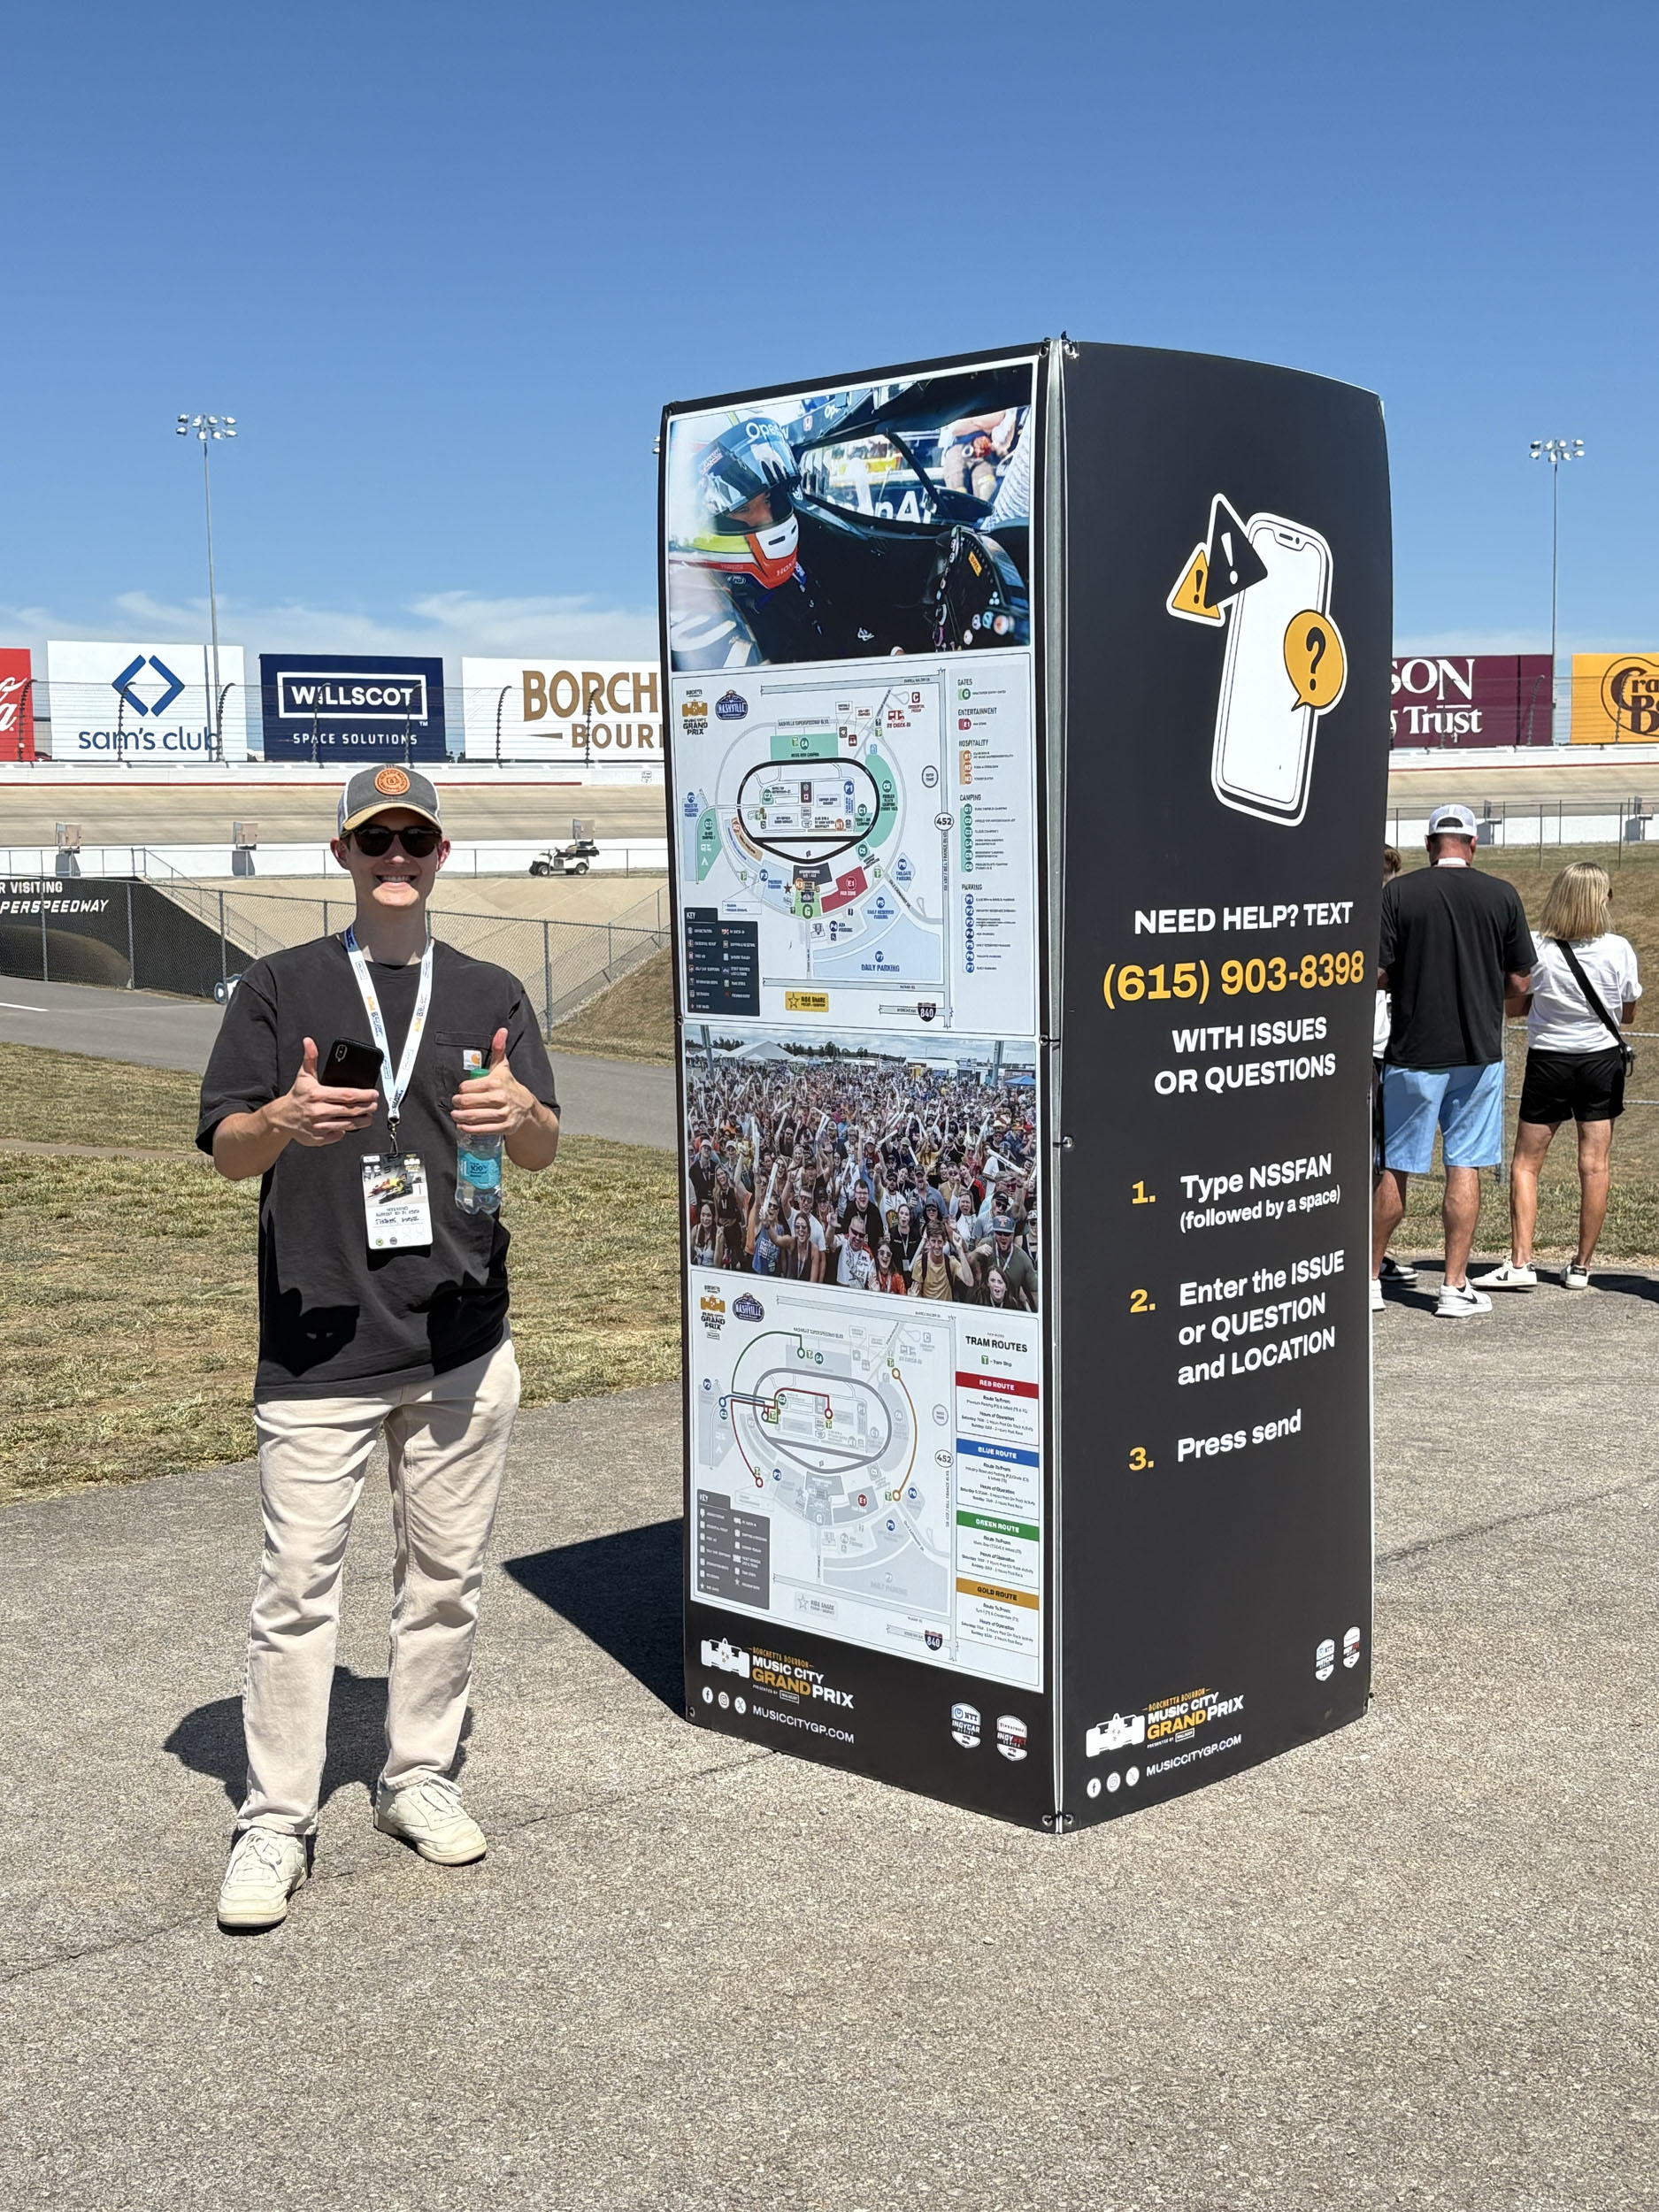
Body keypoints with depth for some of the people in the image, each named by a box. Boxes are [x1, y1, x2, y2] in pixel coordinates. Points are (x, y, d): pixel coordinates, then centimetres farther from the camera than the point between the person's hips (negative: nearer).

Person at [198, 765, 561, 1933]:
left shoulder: (491, 994, 10)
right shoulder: (280, 987, 4)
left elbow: (545, 1151, 3)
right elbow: (225, 1150, 0)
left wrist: (518, 1111, -21)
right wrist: (286, 1118, -23)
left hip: (463, 1343, 3)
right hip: (318, 1345, -2)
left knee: (447, 1576, 12)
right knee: (299, 1586, 0)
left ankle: (420, 1777, 28)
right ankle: (276, 1822, 10)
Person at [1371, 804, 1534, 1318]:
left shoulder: (1398, 892, -6)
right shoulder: (1501, 895, -1)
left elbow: (1377, 975, -7)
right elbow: (1519, 982, 2)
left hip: (1413, 1052, -1)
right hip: (1479, 1050, 1)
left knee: (1395, 1169, 8)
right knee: (1465, 1168, 5)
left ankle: (1370, 1279, 17)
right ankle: (1455, 1286, 6)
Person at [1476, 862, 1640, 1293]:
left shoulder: (1539, 950, -13)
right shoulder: (1619, 950, -9)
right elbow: (1628, 1014, 2)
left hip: (1548, 1060, -1)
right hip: (1602, 1062, 1)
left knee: (1525, 1164, 6)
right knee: (1594, 1165, 6)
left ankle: (1520, 1262, -2)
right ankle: (1581, 1266, 10)